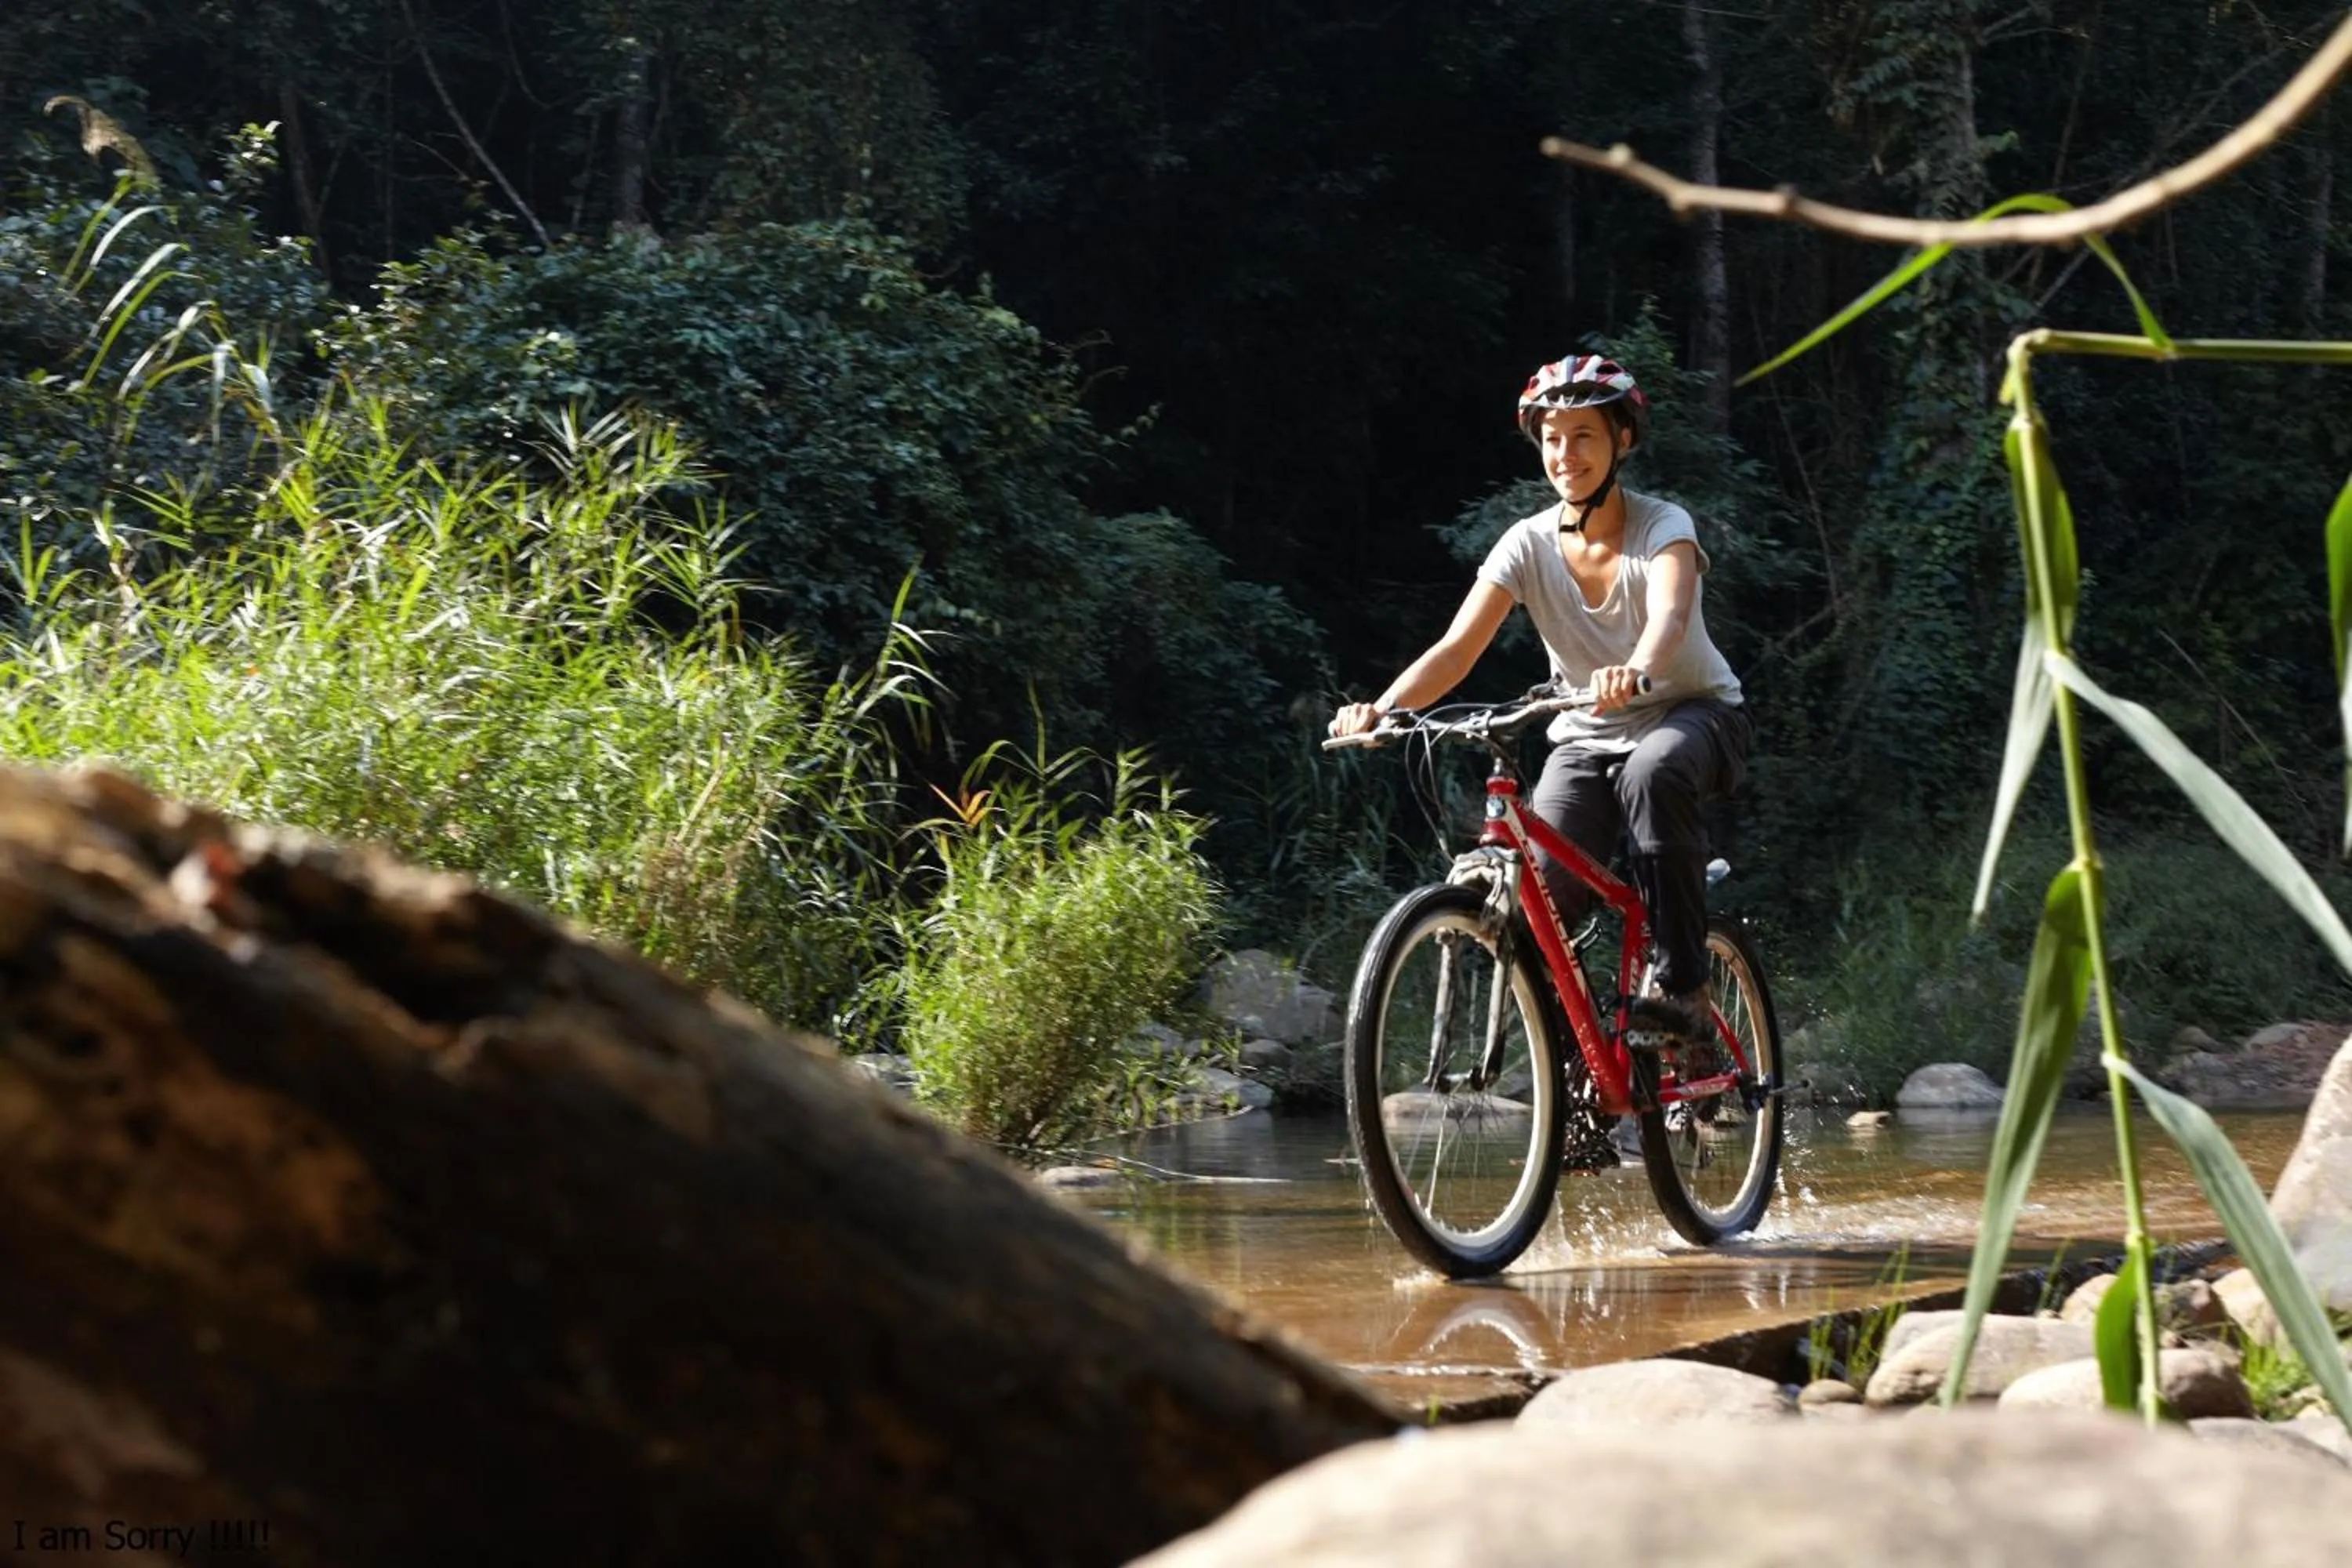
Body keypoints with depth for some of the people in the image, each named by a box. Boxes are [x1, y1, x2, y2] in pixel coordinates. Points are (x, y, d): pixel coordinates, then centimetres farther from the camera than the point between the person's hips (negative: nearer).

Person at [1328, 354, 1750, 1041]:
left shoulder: (1661, 525, -17)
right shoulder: (1529, 544, -11)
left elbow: (1670, 615, -39)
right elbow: (1456, 649, -21)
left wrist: (1634, 673, -62)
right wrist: (1382, 707, -40)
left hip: (1694, 712, -2)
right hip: (1588, 737, 3)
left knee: (1653, 773, -40)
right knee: (1536, 898, -22)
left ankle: (1684, 984, -29)